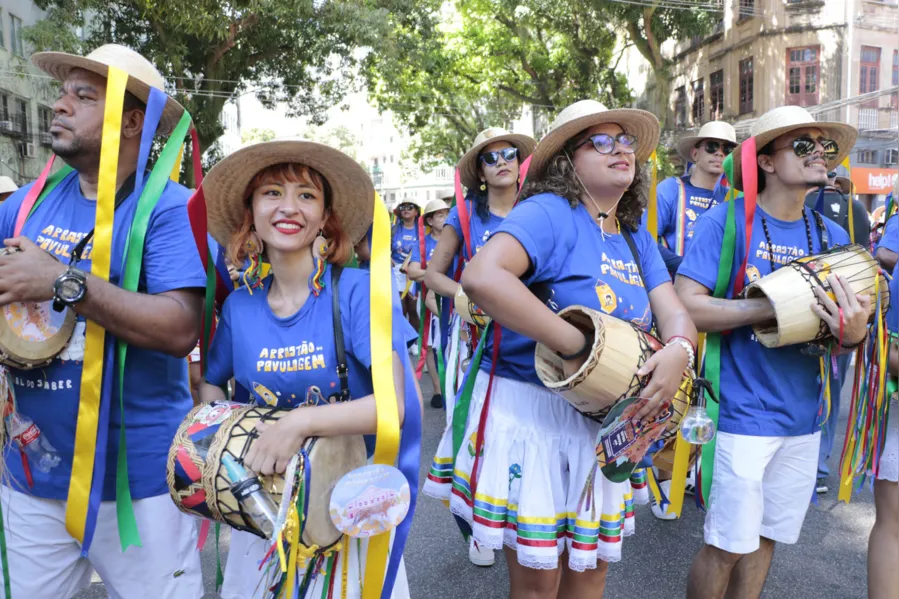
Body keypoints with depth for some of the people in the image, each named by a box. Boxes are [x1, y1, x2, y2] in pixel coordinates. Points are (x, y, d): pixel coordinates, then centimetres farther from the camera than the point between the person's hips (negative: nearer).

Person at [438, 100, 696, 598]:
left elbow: (674, 312, 5)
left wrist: (679, 350, -20)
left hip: (603, 417, 7)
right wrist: (575, 347, -30)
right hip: (529, 407, -7)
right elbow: (481, 277, -33)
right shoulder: (550, 212, -15)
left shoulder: (636, 237, 10)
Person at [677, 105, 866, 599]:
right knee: (728, 546, 4)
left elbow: (851, 321, 8)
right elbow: (686, 305, -17)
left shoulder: (831, 235, 6)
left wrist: (853, 333, -15)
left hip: (804, 415, 6)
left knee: (766, 539, 18)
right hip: (743, 411, -5)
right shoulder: (729, 220, -10)